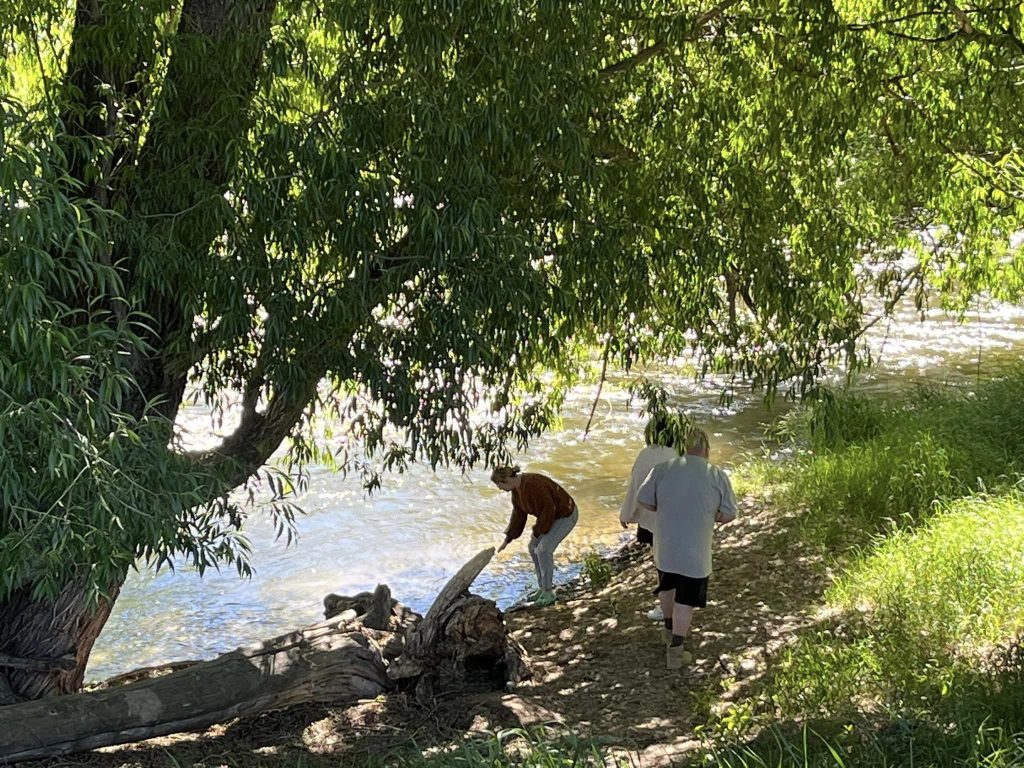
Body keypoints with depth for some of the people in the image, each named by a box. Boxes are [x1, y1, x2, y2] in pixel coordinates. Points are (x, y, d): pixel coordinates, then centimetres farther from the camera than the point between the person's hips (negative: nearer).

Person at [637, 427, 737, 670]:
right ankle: (675, 651, 8)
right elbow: (729, 514, -5)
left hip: (665, 546, 3)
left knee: (668, 586, 26)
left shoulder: (663, 469, -4)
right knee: (686, 598, 7)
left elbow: (644, 499, -1)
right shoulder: (718, 476, -7)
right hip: (695, 551, -3)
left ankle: (671, 628, 45)